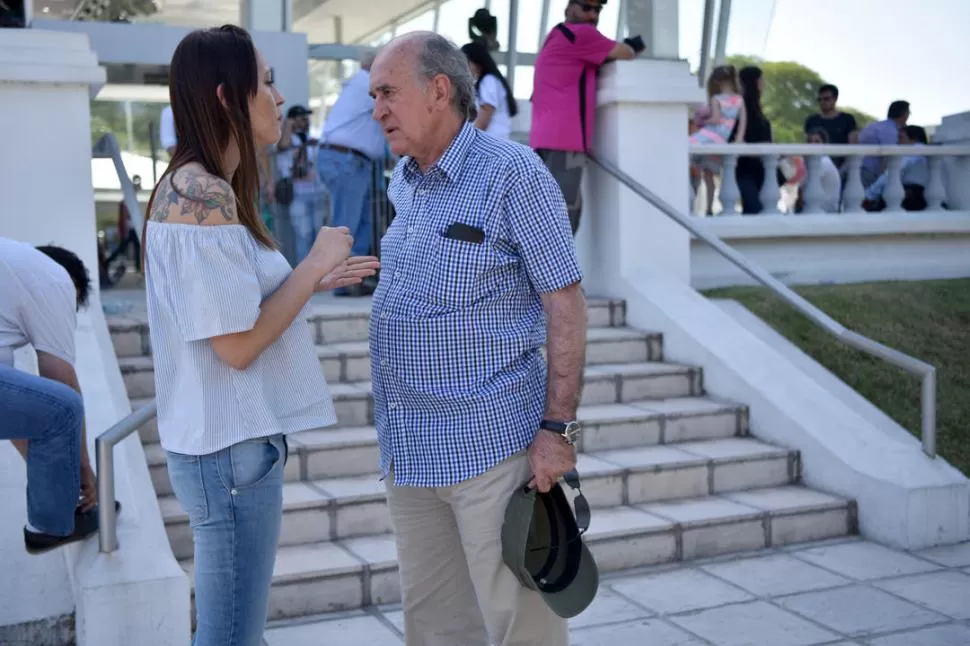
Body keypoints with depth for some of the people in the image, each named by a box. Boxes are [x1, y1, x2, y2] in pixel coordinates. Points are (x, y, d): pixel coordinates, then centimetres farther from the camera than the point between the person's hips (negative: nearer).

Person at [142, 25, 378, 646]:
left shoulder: (194, 187, 11)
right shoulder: (206, 196, -20)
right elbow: (237, 344, -21)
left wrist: (316, 278, 10)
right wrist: (316, 264, -11)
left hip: (225, 439, 10)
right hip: (232, 449, -10)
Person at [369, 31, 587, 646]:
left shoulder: (513, 174, -11)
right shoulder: (402, 183, 11)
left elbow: (565, 303, -13)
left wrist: (558, 427, -17)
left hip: (489, 441, -7)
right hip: (410, 447, 7)